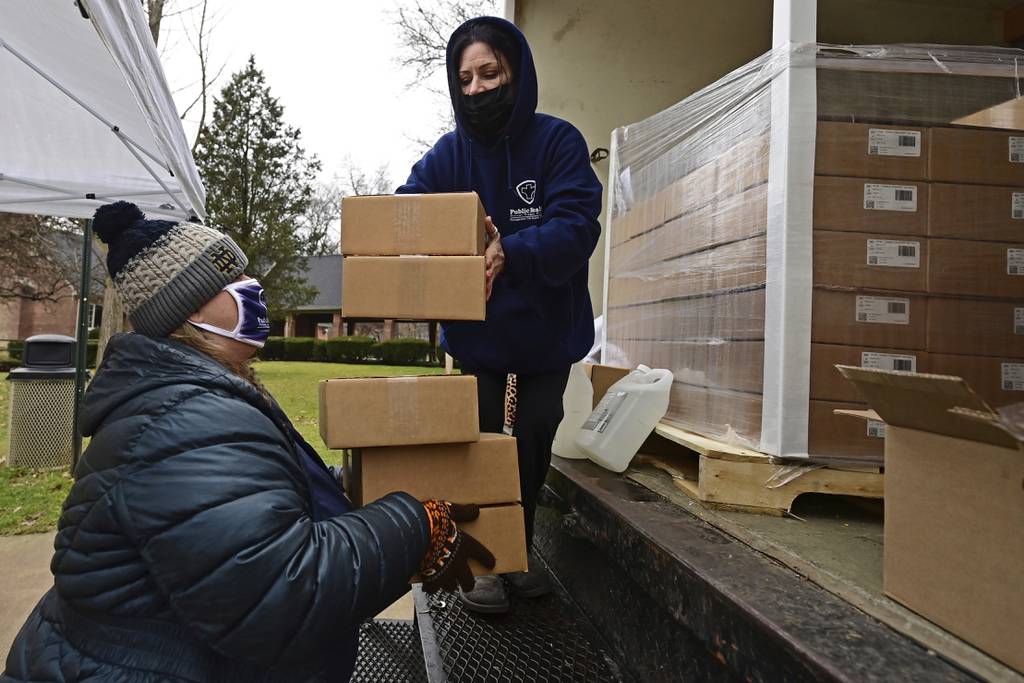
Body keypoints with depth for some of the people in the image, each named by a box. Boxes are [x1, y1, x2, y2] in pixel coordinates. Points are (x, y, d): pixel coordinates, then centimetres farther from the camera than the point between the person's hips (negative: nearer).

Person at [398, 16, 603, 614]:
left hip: (548, 329, -1)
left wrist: (510, 253, -42)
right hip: (476, 331, 1)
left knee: (533, 442, 13)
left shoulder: (557, 141, -13)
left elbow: (575, 226, -25)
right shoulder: (450, 153, -6)